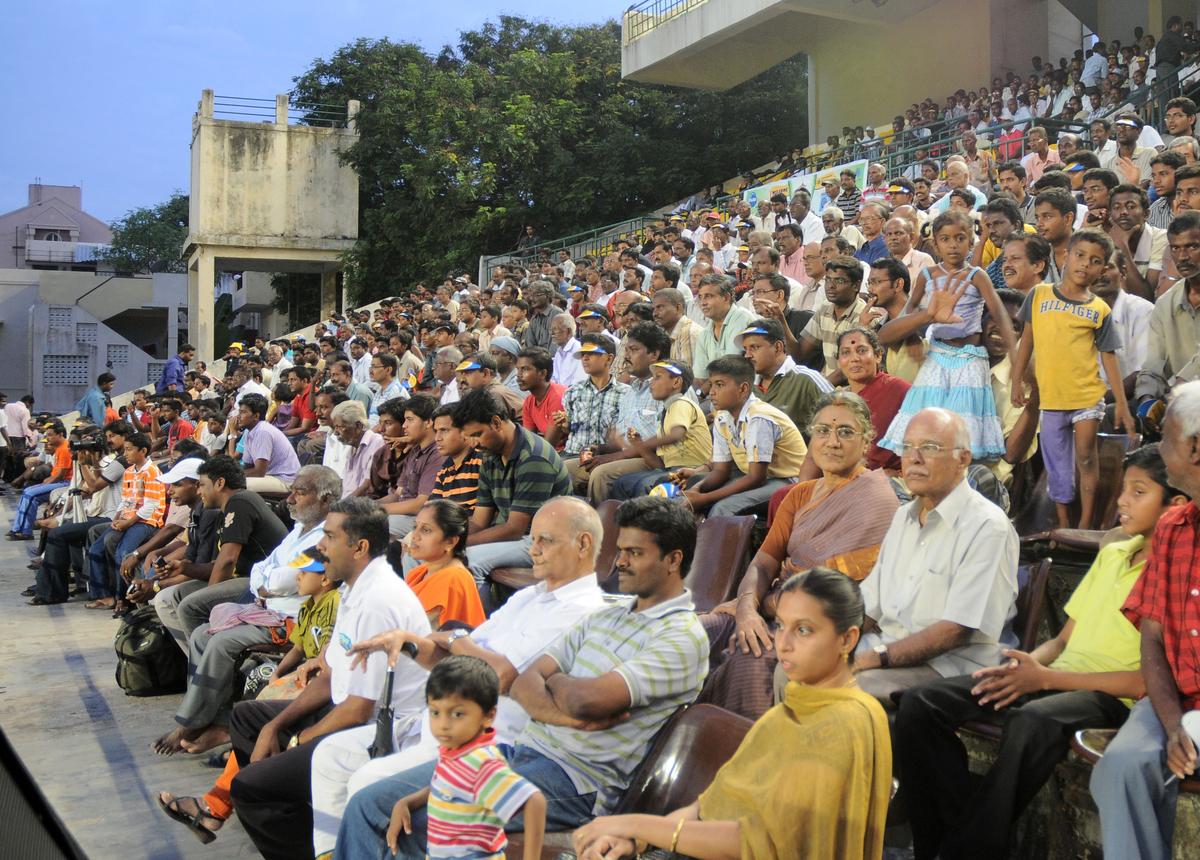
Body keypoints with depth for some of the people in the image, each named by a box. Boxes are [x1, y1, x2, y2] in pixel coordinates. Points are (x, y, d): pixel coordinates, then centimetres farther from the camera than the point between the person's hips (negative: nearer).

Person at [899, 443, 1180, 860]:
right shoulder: (1111, 554, 20)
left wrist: (1045, 677, -16)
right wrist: (1024, 666, -3)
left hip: (1110, 698, -7)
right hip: (1053, 679, 7)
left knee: (1033, 720, -42)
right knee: (920, 704, -14)